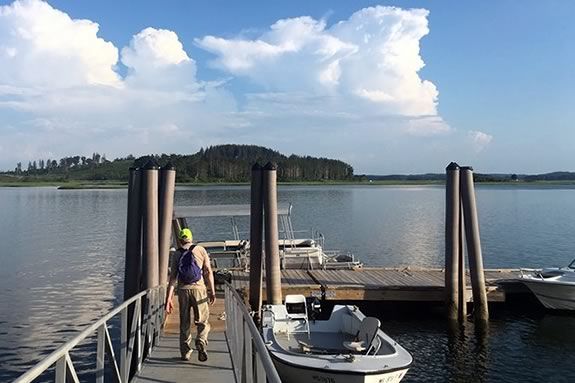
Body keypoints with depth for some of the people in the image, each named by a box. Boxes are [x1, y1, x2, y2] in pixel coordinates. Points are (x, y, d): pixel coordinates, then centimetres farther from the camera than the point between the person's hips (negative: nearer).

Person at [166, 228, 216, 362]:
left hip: (183, 290, 2)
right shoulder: (200, 250, 5)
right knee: (202, 321, 8)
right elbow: (208, 271, 0)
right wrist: (212, 291, 3)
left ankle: (185, 353, 13)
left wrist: (168, 298, 0)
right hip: (199, 288, -1)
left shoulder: (177, 254, 8)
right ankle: (201, 343, -14)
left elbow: (173, 277, 1)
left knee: (184, 323, 12)